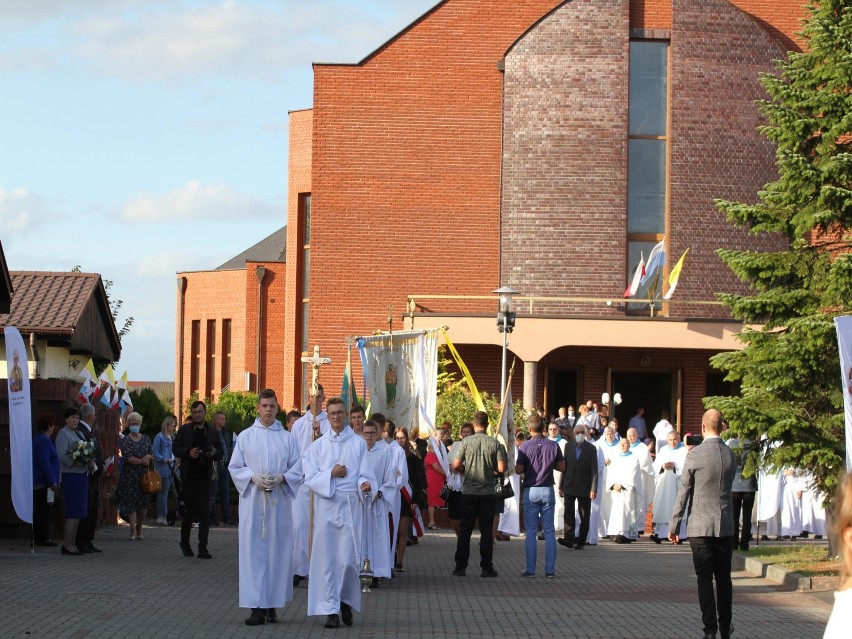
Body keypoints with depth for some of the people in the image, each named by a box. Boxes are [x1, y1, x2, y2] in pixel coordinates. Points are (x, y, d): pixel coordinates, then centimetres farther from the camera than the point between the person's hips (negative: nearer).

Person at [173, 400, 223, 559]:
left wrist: (213, 453, -9)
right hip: (189, 476, -1)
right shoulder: (184, 430, 5)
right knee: (190, 510, 5)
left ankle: (203, 549, -6)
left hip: (205, 476, 1)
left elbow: (220, 453, 13)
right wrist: (188, 452, -14)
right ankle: (185, 543, 26)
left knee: (204, 512, -5)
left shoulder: (212, 432, 10)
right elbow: (175, 449, 3)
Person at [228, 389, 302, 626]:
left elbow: (297, 468, 6)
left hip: (279, 501, 1)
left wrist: (281, 478, -13)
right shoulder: (245, 437, 7)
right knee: (253, 550, -5)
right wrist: (254, 477, -12)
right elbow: (234, 467, 4)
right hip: (253, 500, -1)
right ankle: (257, 606, -5)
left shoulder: (287, 438, 8)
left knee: (278, 550, 0)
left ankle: (272, 604, 6)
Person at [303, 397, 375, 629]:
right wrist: (331, 474, -11)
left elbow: (364, 475, 2)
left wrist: (365, 485, -19)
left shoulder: (358, 443, 7)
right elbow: (310, 478, 4)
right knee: (327, 558, -2)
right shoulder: (318, 445, 10)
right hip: (325, 506, 1)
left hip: (349, 507, -1)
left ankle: (346, 601, 19)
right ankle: (331, 609, 2)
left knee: (348, 559, -5)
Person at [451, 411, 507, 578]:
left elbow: (456, 466, -8)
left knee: (464, 531, 6)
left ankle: (460, 567, 5)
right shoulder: (494, 443, -4)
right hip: (488, 493, 0)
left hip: (469, 492, 0)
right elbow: (501, 468, -8)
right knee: (486, 531, 5)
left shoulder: (466, 442, -6)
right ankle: (486, 567, 4)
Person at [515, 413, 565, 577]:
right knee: (549, 531, 7)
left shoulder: (525, 446, -9)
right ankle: (550, 569, 5)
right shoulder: (553, 446, -2)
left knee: (530, 531, 4)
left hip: (531, 491, -2)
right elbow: (562, 467, 5)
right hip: (548, 490, 2)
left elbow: (519, 469, -10)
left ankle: (530, 569, 2)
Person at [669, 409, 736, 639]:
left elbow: (683, 492, -8)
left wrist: (674, 525, -2)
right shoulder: (731, 455, 3)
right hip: (726, 526, 4)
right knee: (723, 578, 12)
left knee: (704, 579, 0)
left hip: (701, 527, -4)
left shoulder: (695, 455, -11)